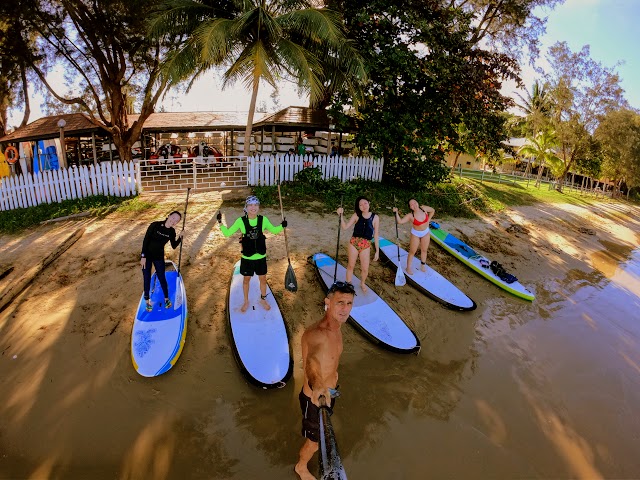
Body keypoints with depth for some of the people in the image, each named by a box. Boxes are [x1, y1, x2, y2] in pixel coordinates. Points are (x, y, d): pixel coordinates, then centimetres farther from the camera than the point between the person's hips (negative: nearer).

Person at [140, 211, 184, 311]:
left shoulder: (172, 231, -6)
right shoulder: (155, 225, -18)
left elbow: (174, 246, 0)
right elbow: (145, 240, -15)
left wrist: (180, 237, -15)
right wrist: (143, 256, -17)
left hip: (159, 257, 2)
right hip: (146, 255, -2)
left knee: (162, 278, 8)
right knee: (147, 279, 6)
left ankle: (166, 298, 28)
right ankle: (147, 301, 24)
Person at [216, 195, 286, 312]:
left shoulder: (263, 220, -8)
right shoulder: (241, 221, -13)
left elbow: (273, 230, 7)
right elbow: (227, 233, -7)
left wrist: (282, 226, -10)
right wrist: (220, 223, -18)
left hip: (261, 257, 1)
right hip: (247, 258, -1)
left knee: (263, 279, 15)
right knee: (246, 280, 15)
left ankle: (263, 299, 41)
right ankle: (246, 302, 38)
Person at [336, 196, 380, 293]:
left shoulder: (375, 217, -5)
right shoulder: (356, 215, -4)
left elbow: (376, 235, -1)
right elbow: (345, 227, -8)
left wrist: (377, 251, 0)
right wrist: (341, 215, -20)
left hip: (366, 245, 0)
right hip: (354, 242, 0)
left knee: (365, 269, 6)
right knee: (351, 265, 12)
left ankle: (362, 283, 37)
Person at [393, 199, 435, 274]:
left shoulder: (424, 208, -16)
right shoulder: (410, 215, -24)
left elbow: (432, 211, 3)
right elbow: (400, 221, -33)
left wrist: (428, 220, -2)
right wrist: (396, 213, -43)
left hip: (426, 232, 3)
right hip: (415, 234, -3)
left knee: (424, 250, 17)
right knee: (412, 251, 5)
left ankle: (423, 265, 36)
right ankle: (408, 267, 17)